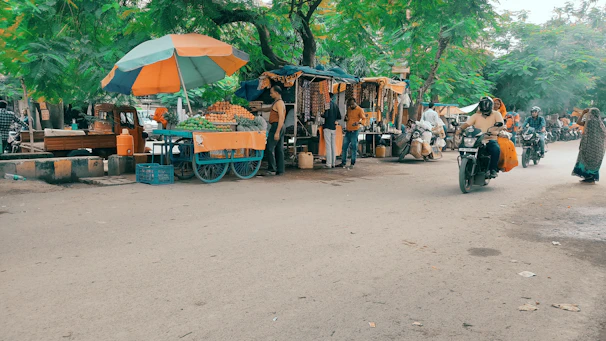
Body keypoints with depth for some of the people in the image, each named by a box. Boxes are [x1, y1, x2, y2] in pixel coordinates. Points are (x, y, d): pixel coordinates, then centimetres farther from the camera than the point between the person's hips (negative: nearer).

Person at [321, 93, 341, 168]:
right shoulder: (336, 105, 10)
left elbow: (326, 115, -18)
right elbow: (339, 117, 11)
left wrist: (321, 115, 1)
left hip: (327, 127, -6)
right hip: (334, 127, 6)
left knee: (328, 146, -6)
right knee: (333, 145, 10)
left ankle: (329, 164, -6)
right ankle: (333, 163, 13)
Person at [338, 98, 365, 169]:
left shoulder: (360, 110, -5)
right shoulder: (349, 109, 14)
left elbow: (364, 119, -11)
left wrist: (358, 122, -31)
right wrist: (346, 118, 2)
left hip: (354, 131, -6)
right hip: (347, 131, 7)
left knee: (354, 147, -2)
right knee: (344, 147, 8)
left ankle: (352, 164, 6)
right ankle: (343, 163, 16)